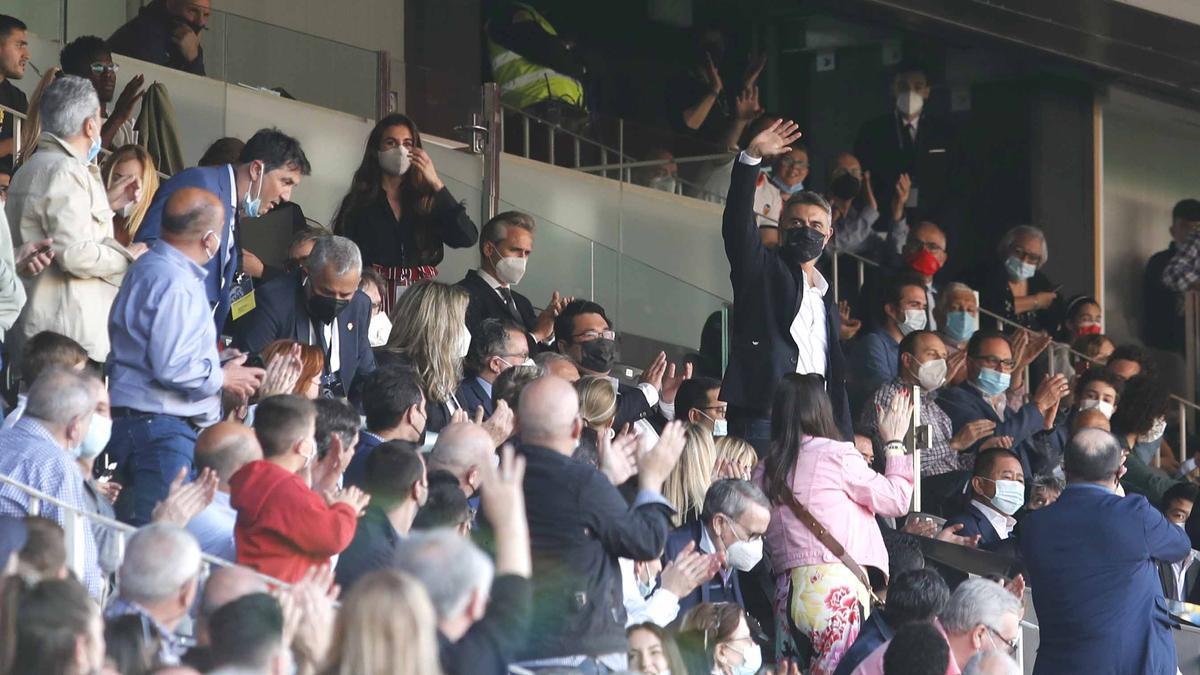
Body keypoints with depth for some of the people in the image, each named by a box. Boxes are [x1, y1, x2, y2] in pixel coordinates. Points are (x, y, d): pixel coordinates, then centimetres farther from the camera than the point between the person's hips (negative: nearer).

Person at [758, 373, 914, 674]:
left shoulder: (764, 471, 13)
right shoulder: (836, 455, -2)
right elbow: (896, 500, 6)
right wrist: (894, 443, 19)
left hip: (787, 591, 6)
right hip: (836, 587, -6)